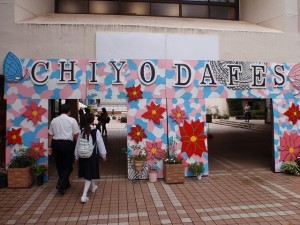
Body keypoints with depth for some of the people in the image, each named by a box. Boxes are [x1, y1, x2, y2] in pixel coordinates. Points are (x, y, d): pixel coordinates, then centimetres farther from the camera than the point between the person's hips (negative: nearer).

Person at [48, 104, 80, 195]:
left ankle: (66, 183, 31)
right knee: (68, 165, 7)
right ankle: (61, 185, -6)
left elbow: (50, 134, 9)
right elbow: (76, 134, -7)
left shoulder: (54, 120, 10)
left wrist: (50, 146, 14)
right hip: (67, 144, -5)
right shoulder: (72, 120, -2)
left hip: (56, 143, 5)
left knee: (59, 165, 17)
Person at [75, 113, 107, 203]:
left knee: (89, 172, 24)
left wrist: (77, 156, 14)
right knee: (89, 175, 2)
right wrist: (103, 155, 7)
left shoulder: (82, 131, -1)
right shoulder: (96, 131, -11)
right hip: (93, 155, -4)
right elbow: (100, 144, -5)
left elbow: (78, 144, 3)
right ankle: (84, 196, -4)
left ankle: (93, 186, 47)